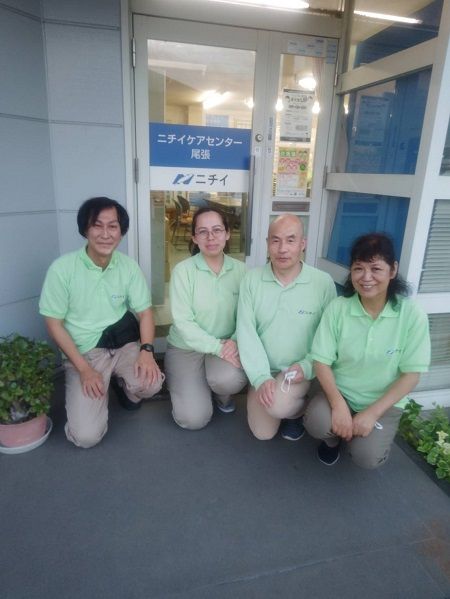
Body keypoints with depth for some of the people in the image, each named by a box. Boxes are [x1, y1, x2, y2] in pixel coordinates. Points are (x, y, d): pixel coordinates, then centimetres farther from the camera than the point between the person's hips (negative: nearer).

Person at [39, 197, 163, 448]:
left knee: (151, 383, -28)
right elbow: (54, 324, -7)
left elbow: (145, 312, 0)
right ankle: (99, 393, 20)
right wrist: (84, 369, -15)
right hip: (83, 352, -2)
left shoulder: (129, 266, -4)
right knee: (86, 436, -15)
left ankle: (126, 387, 11)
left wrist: (147, 350, -19)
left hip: (124, 344, 2)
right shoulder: (62, 268, -12)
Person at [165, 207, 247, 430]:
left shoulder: (240, 270, -4)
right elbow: (183, 322, -17)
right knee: (194, 418, -13)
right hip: (186, 347, -1)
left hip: (225, 346, 2)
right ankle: (185, 385, 22)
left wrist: (235, 341, -25)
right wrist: (217, 347, -25)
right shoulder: (183, 270, -13)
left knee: (230, 380, -31)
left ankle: (222, 392, 9)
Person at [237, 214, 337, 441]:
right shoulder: (252, 280, -8)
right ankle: (287, 404, 33)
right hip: (264, 371, 2)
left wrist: (306, 366, -19)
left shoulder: (323, 282, -12)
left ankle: (300, 408, 8)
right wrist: (261, 377, -18)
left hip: (301, 371, -2)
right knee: (262, 433, 3)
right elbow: (246, 333, -10)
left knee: (277, 406, -28)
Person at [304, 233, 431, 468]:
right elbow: (322, 362, -9)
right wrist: (338, 404, -24)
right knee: (317, 423, -27)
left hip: (384, 402, 0)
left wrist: (372, 413, -18)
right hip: (340, 392, 1)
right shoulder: (337, 308, -13)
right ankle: (333, 436, 11)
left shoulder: (413, 314, -15)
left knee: (367, 457, -22)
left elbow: (411, 375, -11)